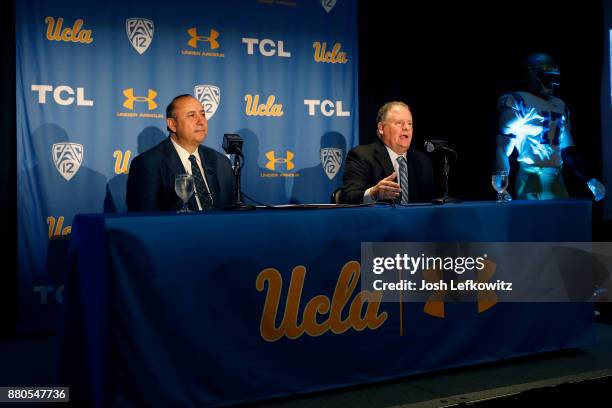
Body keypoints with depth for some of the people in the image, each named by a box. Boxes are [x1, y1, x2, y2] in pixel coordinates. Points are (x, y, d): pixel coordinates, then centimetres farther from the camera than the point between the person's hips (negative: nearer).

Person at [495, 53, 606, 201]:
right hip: (530, 179, -6)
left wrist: (589, 179, 13)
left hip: (556, 179, 7)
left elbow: (568, 150, 21)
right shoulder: (517, 102, -5)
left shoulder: (560, 106, 16)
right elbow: (502, 148, -10)